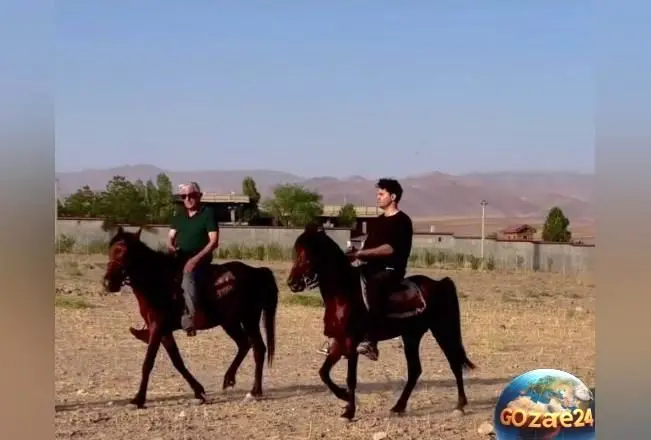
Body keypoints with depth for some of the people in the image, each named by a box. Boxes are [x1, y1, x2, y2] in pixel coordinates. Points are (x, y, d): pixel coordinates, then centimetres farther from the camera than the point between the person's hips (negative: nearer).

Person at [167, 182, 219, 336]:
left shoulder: (208, 213, -5)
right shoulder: (179, 216, 14)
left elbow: (214, 241, -11)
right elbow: (170, 237, 15)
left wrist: (195, 259, -21)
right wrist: (171, 247, -10)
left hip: (199, 260, -7)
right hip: (179, 259, 7)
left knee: (187, 277, -35)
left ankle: (189, 321, -42)